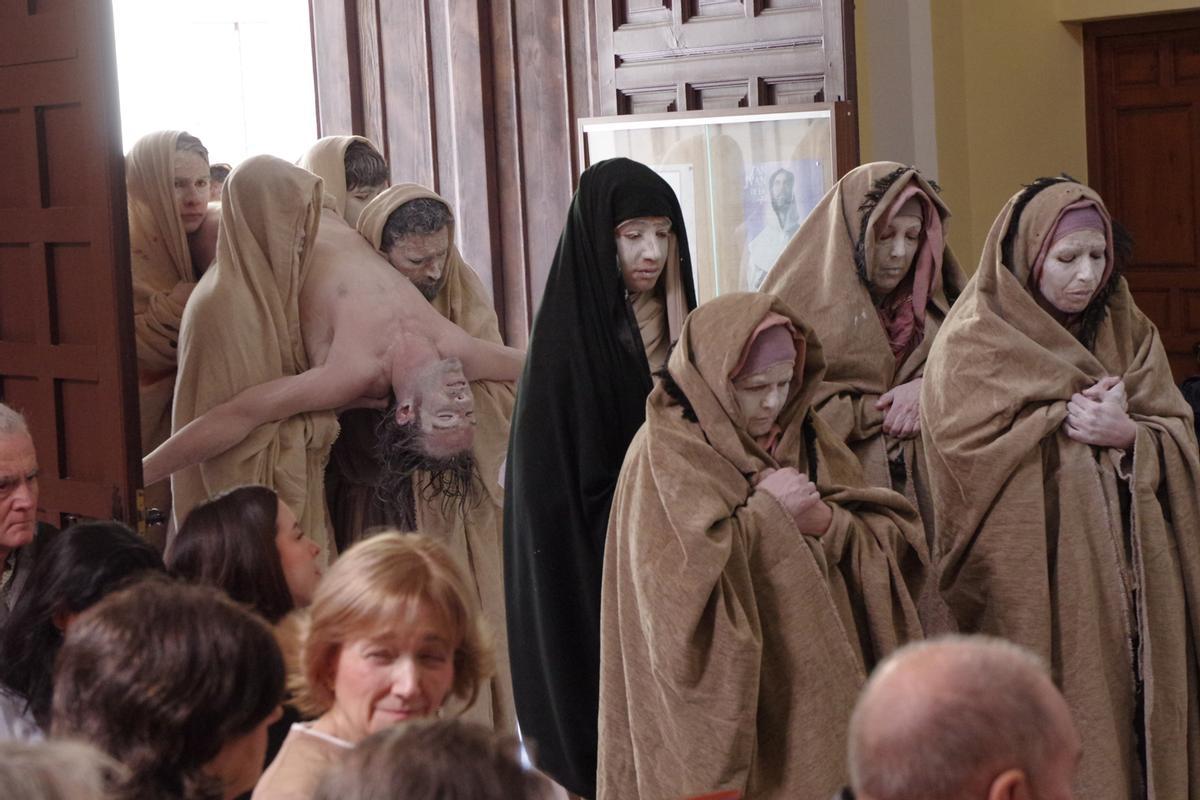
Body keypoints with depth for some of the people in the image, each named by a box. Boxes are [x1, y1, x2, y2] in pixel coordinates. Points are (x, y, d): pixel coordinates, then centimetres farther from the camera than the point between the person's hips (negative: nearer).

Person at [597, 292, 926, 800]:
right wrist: (766, 511, -16)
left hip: (817, 691, 6)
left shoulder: (804, 435, 7)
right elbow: (683, 583, -24)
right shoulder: (664, 454, -12)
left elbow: (895, 540, 4)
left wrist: (826, 521, -15)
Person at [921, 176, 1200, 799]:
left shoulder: (1127, 332, 11)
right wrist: (1069, 419, -11)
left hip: (1123, 572, 5)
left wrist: (1126, 433, -14)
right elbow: (970, 449, -13)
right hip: (1033, 579, -5)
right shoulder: (975, 341, -4)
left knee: (1131, 714, 3)